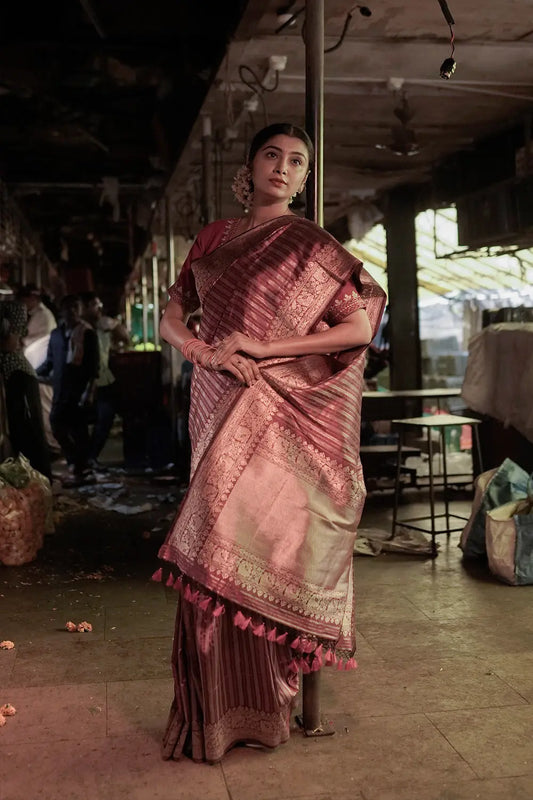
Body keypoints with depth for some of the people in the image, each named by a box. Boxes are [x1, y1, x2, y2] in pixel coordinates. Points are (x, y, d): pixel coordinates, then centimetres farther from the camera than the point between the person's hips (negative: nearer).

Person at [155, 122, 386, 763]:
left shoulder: (312, 245, 3)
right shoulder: (213, 239, 15)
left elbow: (361, 327, -5)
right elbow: (171, 319, 14)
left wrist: (262, 348, -12)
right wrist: (208, 352, -8)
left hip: (287, 413, -3)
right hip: (220, 410, 3)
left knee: (255, 546, -7)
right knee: (222, 558, 1)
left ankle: (255, 708, 8)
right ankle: (219, 709, 12)